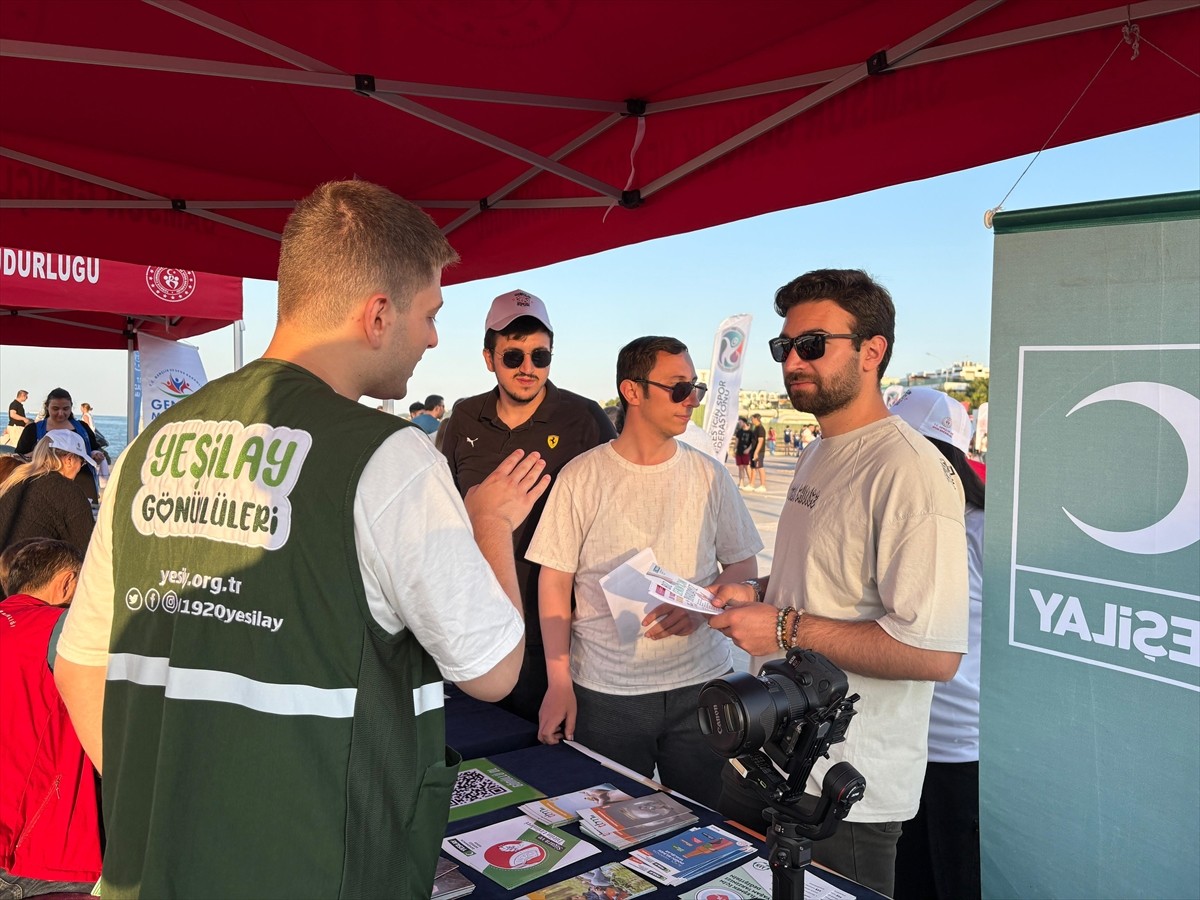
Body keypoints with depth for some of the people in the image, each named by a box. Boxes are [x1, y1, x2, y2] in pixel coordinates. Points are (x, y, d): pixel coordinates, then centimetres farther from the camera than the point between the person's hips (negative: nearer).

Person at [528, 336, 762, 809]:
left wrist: (699, 607, -13)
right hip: (605, 691, -1)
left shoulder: (709, 475, 2)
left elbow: (743, 567, 7)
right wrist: (558, 681, -6)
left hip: (702, 684, 2)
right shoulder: (581, 477, -5)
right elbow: (554, 581, -2)